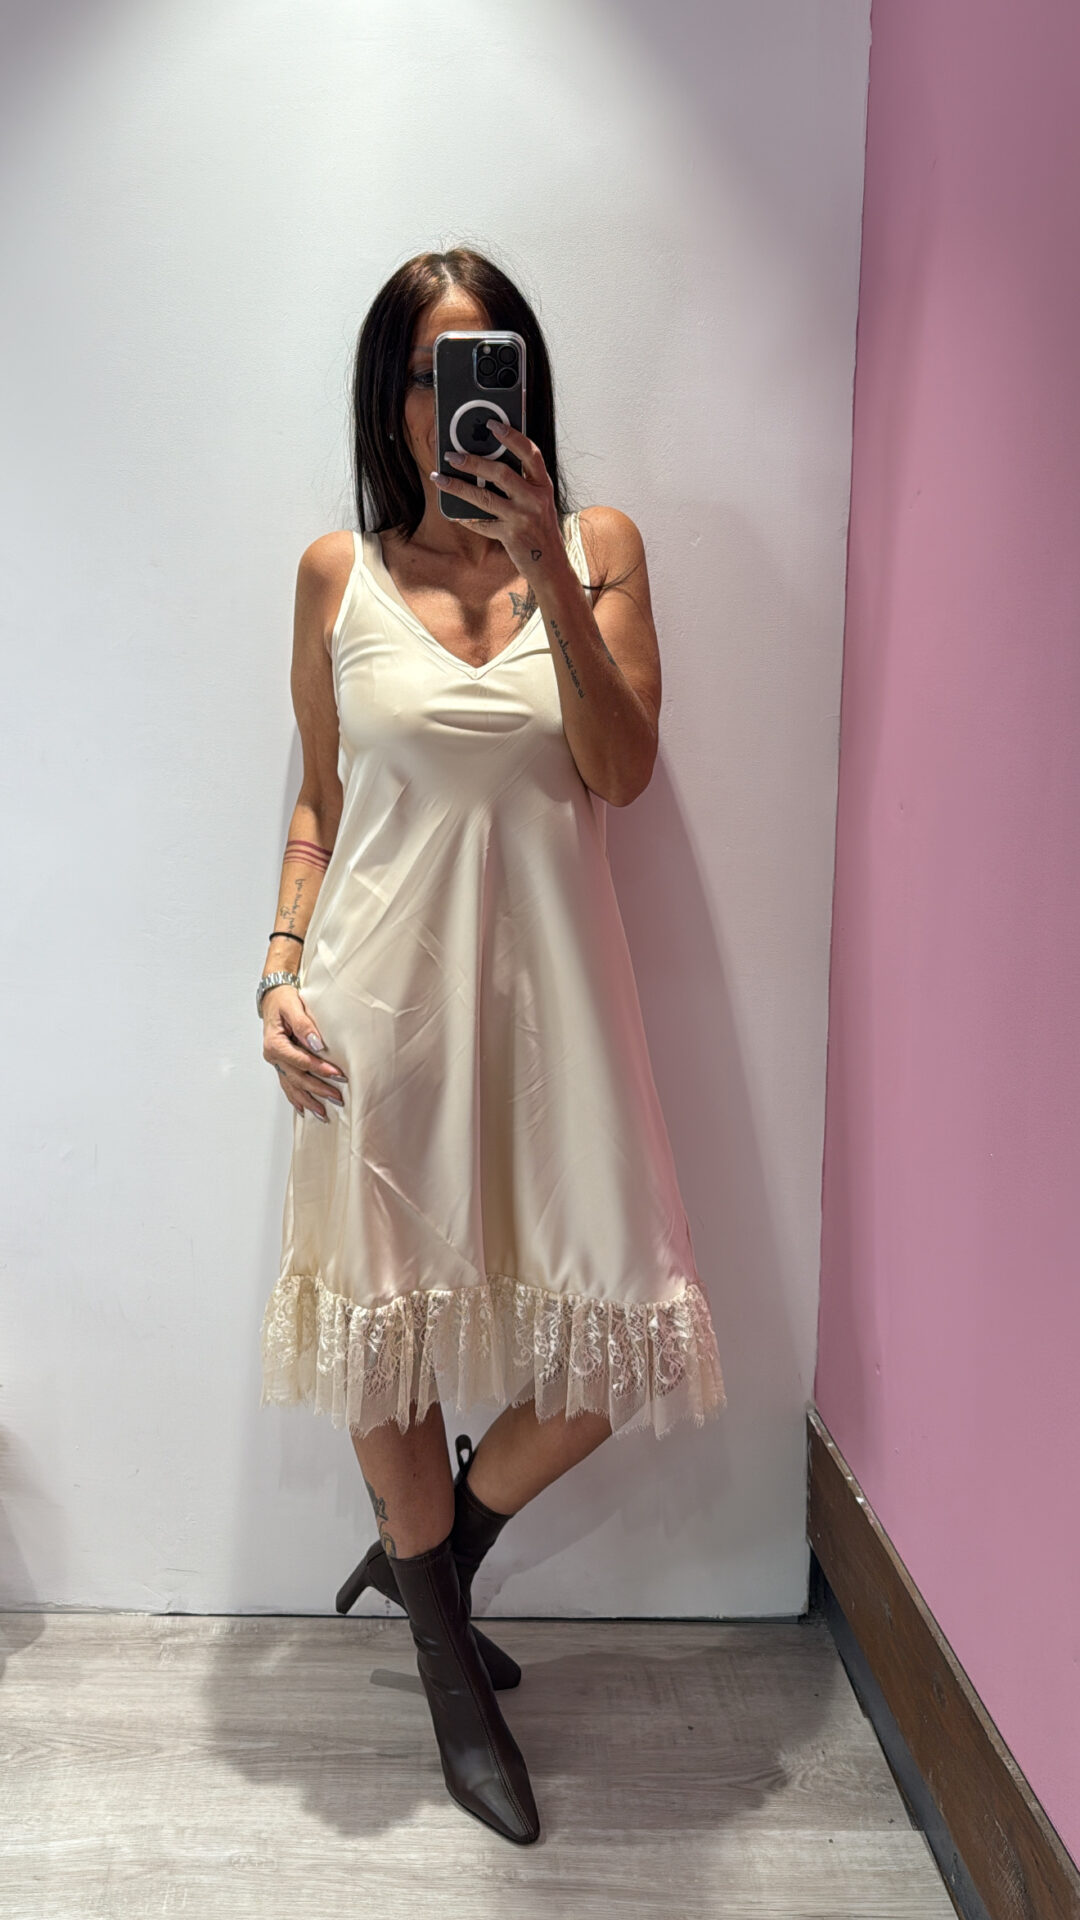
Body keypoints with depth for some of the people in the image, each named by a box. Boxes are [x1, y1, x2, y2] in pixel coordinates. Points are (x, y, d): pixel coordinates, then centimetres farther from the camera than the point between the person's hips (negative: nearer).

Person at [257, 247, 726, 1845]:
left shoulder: (601, 547, 4)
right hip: (383, 991, 0)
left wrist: (550, 574, -15)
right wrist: (282, 970, -1)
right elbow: (318, 802, 9)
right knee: (382, 1315, 7)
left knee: (617, 1342, 2)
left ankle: (431, 1550, 33)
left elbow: (622, 773, -7)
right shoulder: (338, 573, 5)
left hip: (545, 981, 1)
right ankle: (453, 1675, 31)